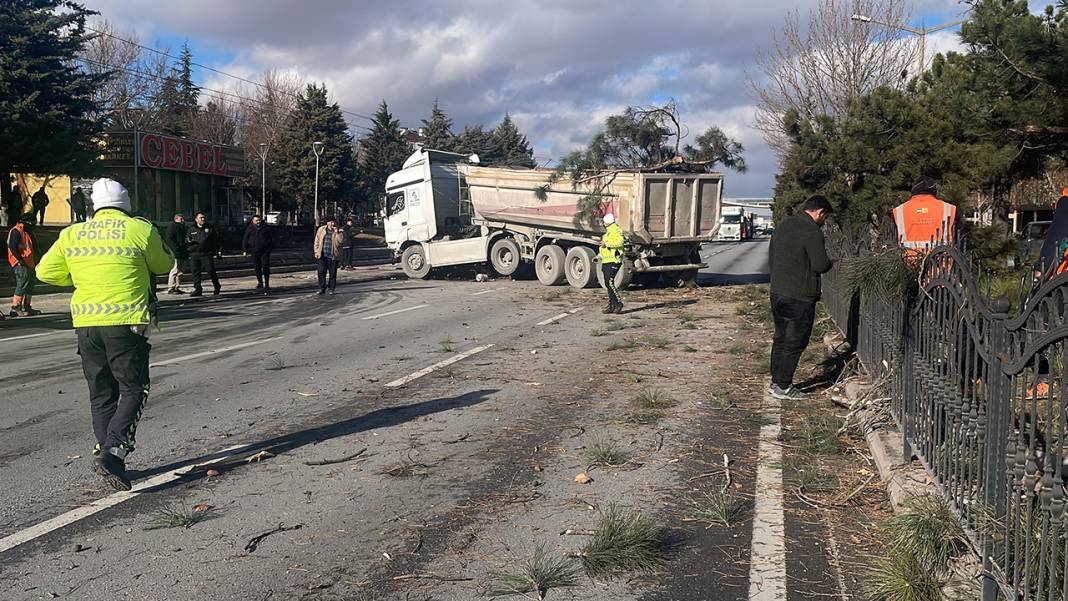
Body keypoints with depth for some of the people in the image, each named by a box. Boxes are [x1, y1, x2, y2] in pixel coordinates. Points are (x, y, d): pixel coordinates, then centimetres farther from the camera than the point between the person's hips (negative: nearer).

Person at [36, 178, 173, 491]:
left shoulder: (72, 234, 9)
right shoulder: (140, 230, -3)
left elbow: (45, 272, 14)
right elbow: (164, 265, 9)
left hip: (86, 324, 4)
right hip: (126, 322, -4)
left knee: (101, 394, 14)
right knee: (133, 389, 2)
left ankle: (107, 456, 16)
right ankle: (112, 450, -15)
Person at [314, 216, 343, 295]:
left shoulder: (338, 231, 1)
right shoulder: (321, 230, 5)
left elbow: (340, 241, -14)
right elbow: (317, 241, 10)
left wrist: (336, 232, -22)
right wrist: (316, 251, 5)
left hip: (333, 256, -1)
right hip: (323, 255, 1)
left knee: (333, 273, 3)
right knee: (321, 272, -1)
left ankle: (331, 289, 14)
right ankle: (322, 289, 8)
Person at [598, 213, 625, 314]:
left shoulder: (616, 230, -9)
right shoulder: (608, 232, 22)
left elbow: (619, 243, -26)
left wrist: (606, 243, -21)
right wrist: (598, 256, 24)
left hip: (613, 262, -10)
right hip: (606, 262, 10)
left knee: (609, 283, -17)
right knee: (608, 284, 8)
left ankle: (618, 304, -12)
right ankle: (611, 305, 11)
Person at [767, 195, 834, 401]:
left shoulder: (782, 226, 12)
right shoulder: (812, 231, -15)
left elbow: (771, 258, 19)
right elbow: (821, 265, -18)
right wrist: (829, 262, 3)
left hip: (777, 292, 8)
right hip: (800, 297, -8)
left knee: (780, 339, 15)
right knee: (795, 342, -1)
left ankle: (775, 382, 21)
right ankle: (783, 387, 2)